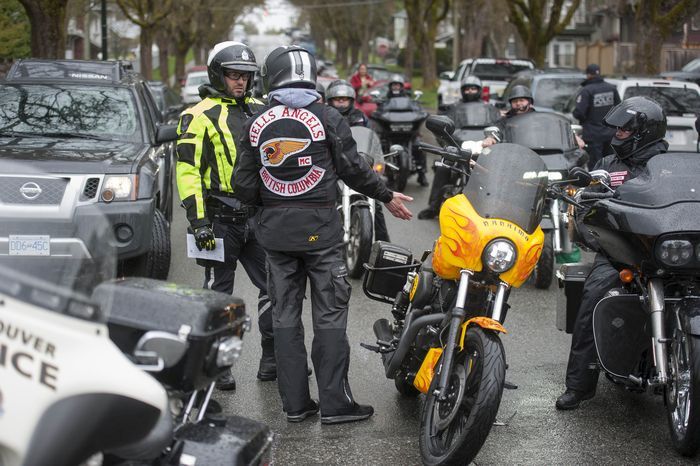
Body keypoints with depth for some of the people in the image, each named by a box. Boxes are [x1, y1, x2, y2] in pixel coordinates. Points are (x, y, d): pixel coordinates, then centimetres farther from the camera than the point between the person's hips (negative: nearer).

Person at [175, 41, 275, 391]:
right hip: (221, 219, -6)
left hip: (257, 217, 6)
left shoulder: (259, 112, 14)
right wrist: (198, 220, -17)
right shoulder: (200, 116, -5)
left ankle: (272, 360, 17)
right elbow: (187, 170, -10)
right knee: (218, 294, 3)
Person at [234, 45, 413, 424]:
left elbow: (244, 185, 3)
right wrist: (387, 197, 11)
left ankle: (295, 403, 12)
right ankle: (334, 402, 2)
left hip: (274, 229, 3)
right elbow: (353, 168, -4)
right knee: (329, 315, 2)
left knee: (285, 314, 9)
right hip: (319, 226, -3)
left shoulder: (255, 124, 3)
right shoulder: (326, 117, -7)